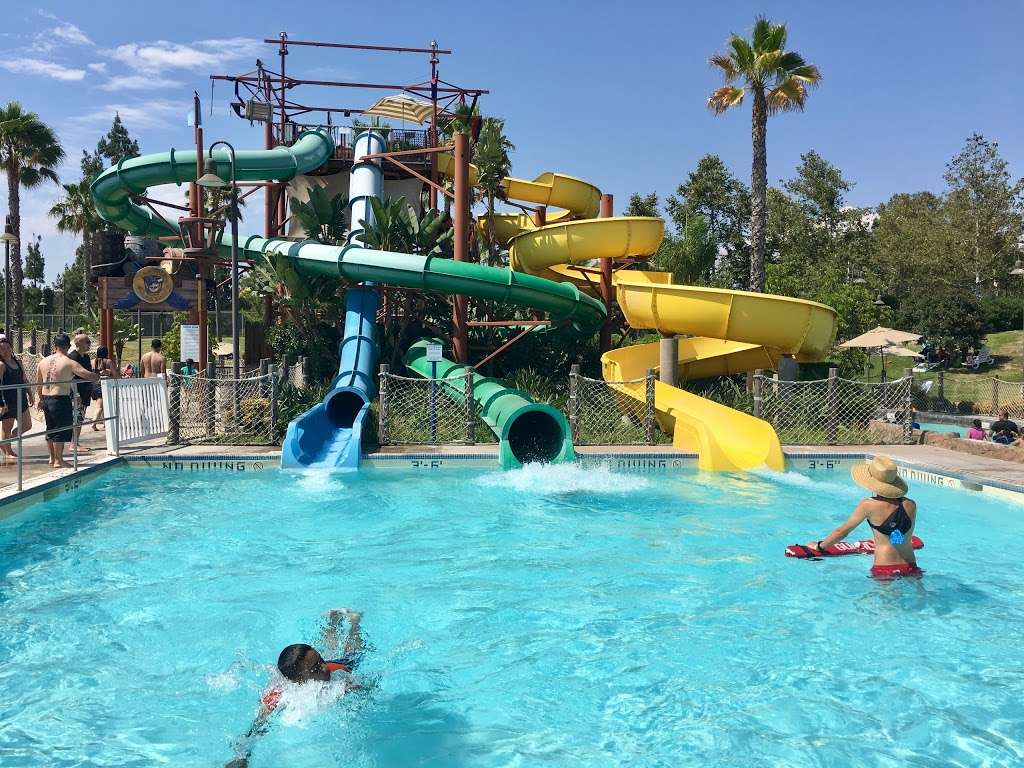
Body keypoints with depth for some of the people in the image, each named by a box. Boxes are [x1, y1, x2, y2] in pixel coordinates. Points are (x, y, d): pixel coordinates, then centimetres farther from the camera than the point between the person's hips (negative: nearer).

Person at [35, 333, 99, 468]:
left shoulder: (44, 361, 8)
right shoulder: (69, 363, -12)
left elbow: (38, 383, 18)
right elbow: (88, 375, -18)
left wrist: (41, 398, 31)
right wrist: (98, 377, 4)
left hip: (46, 399, 7)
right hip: (60, 400, -7)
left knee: (50, 429, 18)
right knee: (62, 430, 1)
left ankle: (52, 458, 28)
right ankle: (58, 460, 5)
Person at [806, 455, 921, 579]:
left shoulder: (868, 505, -10)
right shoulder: (910, 505, 1)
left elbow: (842, 531, 1)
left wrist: (819, 546, 16)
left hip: (884, 569, -4)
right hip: (910, 567, 4)